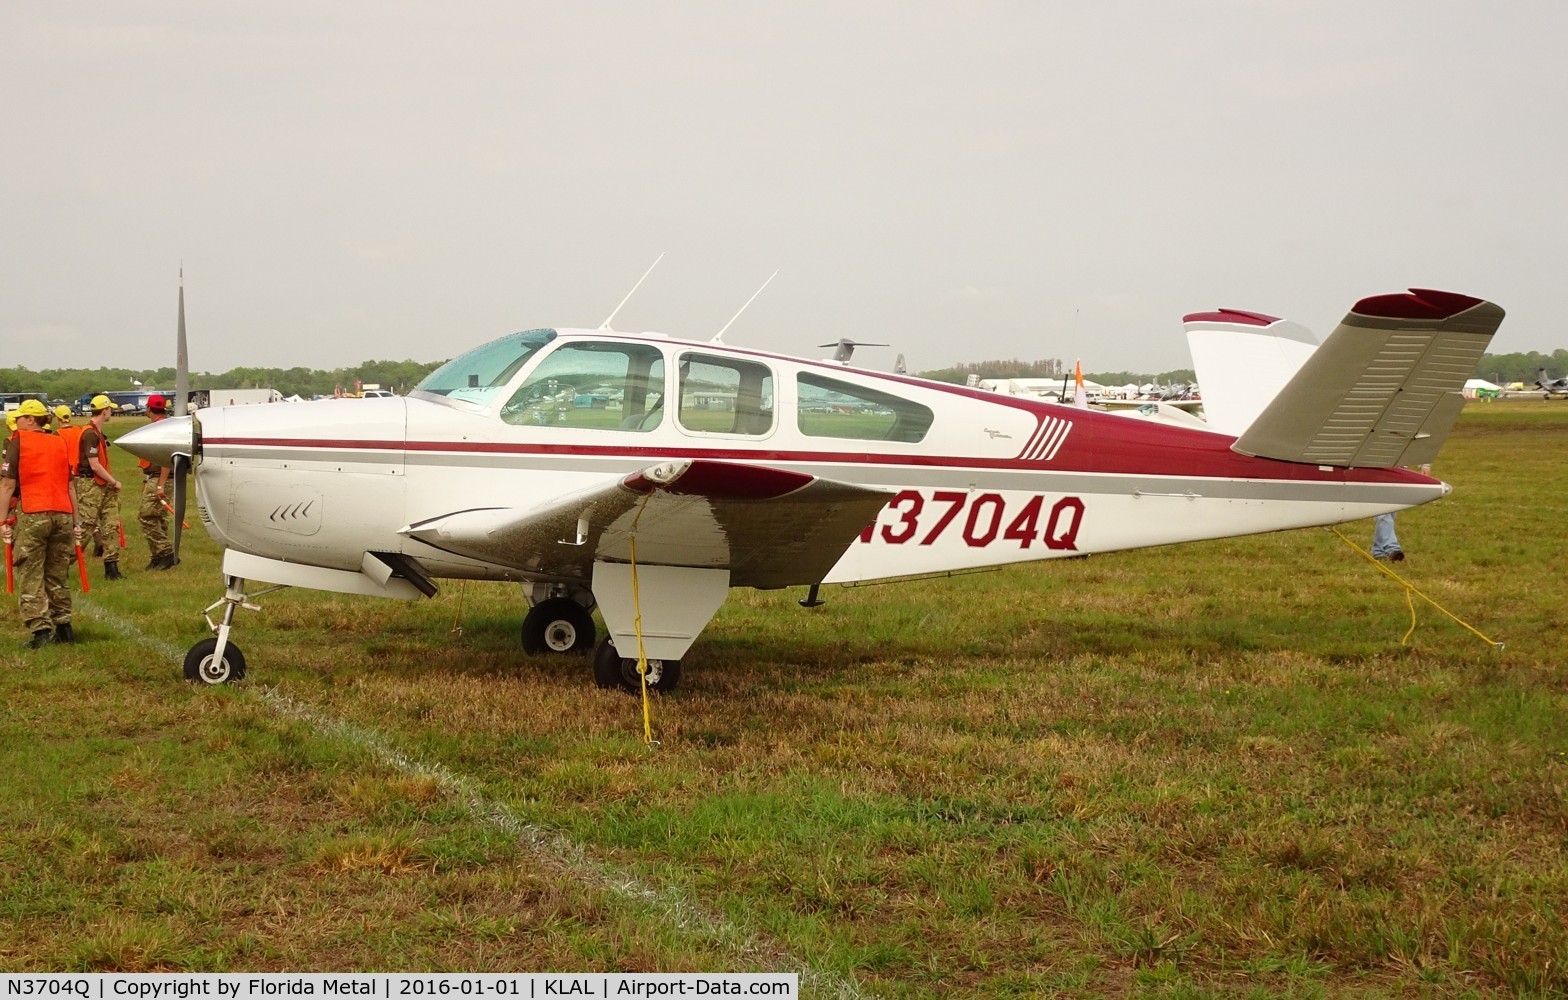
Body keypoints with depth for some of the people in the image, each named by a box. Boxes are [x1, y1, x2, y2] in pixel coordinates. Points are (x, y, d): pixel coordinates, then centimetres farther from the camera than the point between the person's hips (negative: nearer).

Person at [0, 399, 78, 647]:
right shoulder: (60, 442, 15)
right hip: (63, 514, 5)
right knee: (58, 576, 14)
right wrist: (75, 521, 20)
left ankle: (41, 629, -9)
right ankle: (63, 627, 14)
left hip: (32, 515, -5)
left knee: (30, 577, -1)